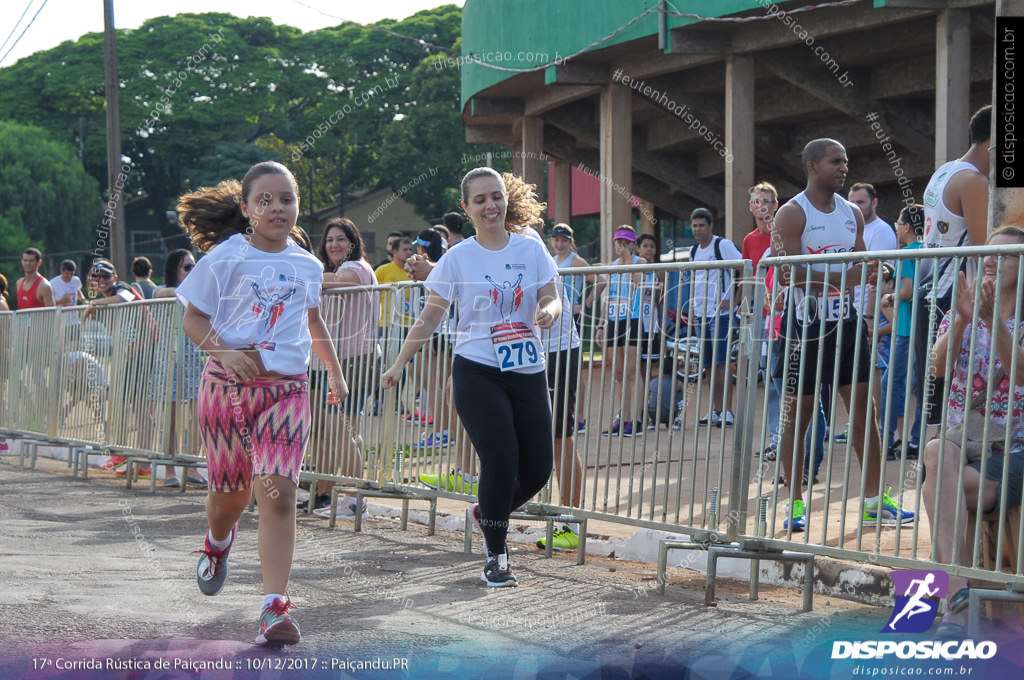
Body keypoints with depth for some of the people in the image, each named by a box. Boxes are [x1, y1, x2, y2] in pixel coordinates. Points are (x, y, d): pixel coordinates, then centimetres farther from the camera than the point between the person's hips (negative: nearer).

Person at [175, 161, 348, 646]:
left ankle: (275, 607, -16)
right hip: (227, 385, -1)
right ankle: (217, 544, 48)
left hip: (286, 388, 1)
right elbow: (192, 319, -1)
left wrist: (335, 371, 27)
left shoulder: (307, 266, 9)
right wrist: (224, 352, -18)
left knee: (278, 492, -14)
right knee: (231, 492, 11)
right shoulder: (225, 257, -3)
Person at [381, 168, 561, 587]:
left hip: (528, 372, 3)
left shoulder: (531, 248, 6)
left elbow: (552, 299, 5)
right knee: (500, 461, -15)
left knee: (537, 469, 1)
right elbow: (429, 319, 4)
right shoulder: (458, 258, 1)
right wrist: (399, 364, 1)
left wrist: (548, 311, -19)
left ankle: (487, 513, 31)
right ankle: (495, 557, 2)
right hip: (477, 373, -3)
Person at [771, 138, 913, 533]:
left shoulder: (852, 214, 12)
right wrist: (842, 277, -25)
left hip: (846, 323, 6)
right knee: (797, 413, 1)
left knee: (863, 410, 2)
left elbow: (860, 270, 17)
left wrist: (873, 274, -7)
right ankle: (795, 504, 10)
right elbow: (787, 275, -18)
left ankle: (874, 503, 5)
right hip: (806, 325, -6)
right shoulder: (792, 214, -8)